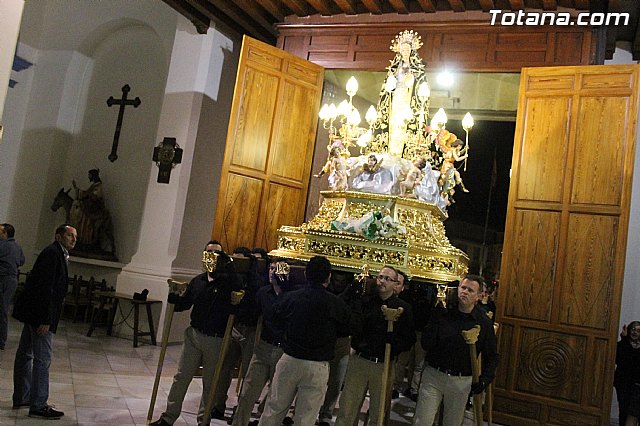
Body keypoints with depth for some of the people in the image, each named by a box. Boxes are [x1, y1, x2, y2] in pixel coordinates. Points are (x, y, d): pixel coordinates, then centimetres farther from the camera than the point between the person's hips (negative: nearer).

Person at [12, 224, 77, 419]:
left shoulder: (57, 254, 15)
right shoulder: (52, 253, -16)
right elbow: (45, 288, -22)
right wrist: (45, 320, -24)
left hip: (32, 312, 11)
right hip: (40, 314, -11)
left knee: (25, 354, 17)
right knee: (43, 358, -7)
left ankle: (21, 398, 29)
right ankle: (38, 406, -1)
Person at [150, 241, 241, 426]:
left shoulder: (227, 281, -7)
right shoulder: (197, 281, 7)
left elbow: (238, 290, -28)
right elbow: (184, 303, 15)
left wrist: (228, 266, -29)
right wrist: (173, 296, -6)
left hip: (216, 340, -4)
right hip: (194, 334, 4)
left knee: (210, 383, 10)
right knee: (181, 377, 10)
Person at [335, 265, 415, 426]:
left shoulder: (403, 308, 1)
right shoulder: (364, 300, 1)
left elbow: (410, 339, 2)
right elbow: (353, 328, -9)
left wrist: (394, 347, -13)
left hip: (384, 365, 0)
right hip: (358, 360, 0)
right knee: (346, 413, 4)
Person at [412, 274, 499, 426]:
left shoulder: (483, 322, -1)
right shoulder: (442, 313, -4)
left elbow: (492, 356, 9)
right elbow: (426, 345, -8)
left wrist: (485, 379, -3)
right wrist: (435, 321, -18)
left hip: (462, 382, 1)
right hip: (433, 375, -1)